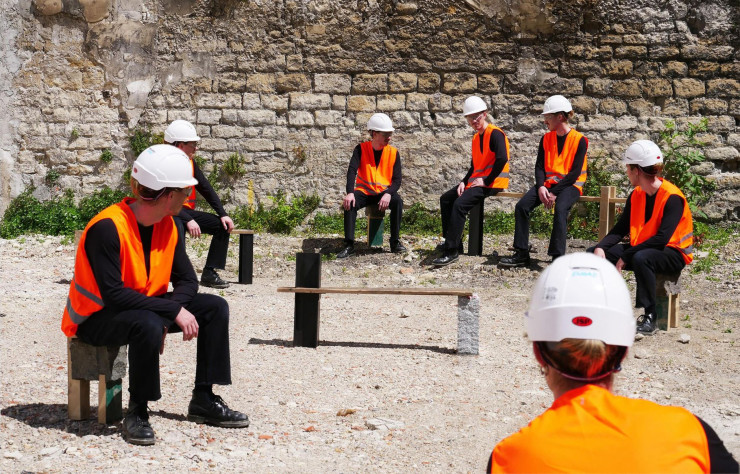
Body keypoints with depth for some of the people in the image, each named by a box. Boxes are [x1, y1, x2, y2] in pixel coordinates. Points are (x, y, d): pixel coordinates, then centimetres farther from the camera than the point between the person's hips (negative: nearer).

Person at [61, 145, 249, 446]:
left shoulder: (168, 226, -1)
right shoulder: (108, 228, -26)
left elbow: (187, 280, 0)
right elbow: (114, 294, -32)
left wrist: (167, 317, -20)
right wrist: (174, 311, -33)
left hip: (147, 306, 8)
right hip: (97, 319, -8)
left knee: (215, 307, -3)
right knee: (148, 325, -39)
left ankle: (203, 400, 3)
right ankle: (137, 413, -21)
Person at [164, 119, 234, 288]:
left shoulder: (190, 163, 9)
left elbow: (207, 190, 12)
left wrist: (223, 215, 1)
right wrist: (188, 220, -32)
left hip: (186, 211, 8)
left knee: (223, 226, -2)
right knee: (177, 227, -41)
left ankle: (209, 274, -5)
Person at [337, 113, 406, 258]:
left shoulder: (393, 153, 0)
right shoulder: (361, 149, -3)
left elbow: (397, 179, -4)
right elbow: (352, 171, -15)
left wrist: (388, 194, -25)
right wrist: (350, 193, -32)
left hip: (384, 192, 0)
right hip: (364, 191, 0)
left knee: (398, 202, -31)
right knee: (349, 203, -31)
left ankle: (395, 242, -17)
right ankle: (349, 245, -24)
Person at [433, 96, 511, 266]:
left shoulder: (495, 134, -12)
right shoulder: (476, 138, 17)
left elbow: (502, 159, -25)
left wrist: (486, 181, -21)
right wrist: (464, 182, 2)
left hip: (493, 182, -10)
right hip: (476, 180, 10)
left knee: (460, 204, -27)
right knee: (445, 199, 10)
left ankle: (451, 250, -27)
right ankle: (451, 241, 14)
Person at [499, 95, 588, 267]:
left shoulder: (579, 140, -6)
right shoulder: (546, 139, 11)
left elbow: (575, 172, -12)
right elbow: (539, 166, 6)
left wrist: (555, 192, -18)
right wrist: (541, 187, -14)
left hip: (570, 185, -5)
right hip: (548, 182, 5)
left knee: (560, 209, -36)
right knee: (522, 206, -18)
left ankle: (557, 257, -34)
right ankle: (521, 254, -13)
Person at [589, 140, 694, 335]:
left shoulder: (672, 198, -20)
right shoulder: (636, 195, 5)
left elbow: (662, 238, -28)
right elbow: (620, 229, 4)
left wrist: (625, 256, -26)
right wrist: (601, 248, -15)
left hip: (672, 254, -8)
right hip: (642, 248, 8)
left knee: (641, 258, -41)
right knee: (593, 253, -3)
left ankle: (650, 318, -30)